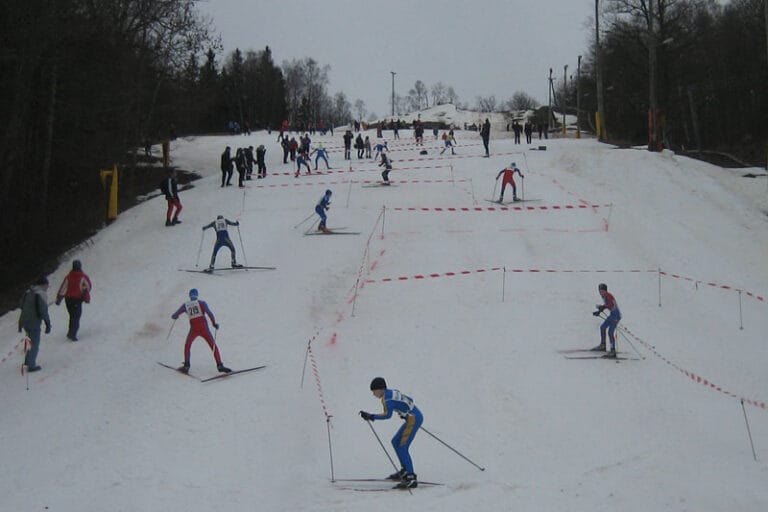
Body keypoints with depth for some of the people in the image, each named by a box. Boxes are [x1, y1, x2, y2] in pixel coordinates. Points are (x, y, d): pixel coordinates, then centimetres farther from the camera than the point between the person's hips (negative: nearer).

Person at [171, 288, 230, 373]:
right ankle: (220, 365, -4)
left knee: (187, 346, 24)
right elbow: (209, 312, -14)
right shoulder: (201, 303, 1)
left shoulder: (185, 305, 7)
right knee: (213, 346, 7)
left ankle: (186, 366, 17)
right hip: (204, 328, -1)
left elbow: (174, 316, 12)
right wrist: (214, 323, -5)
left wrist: (175, 316, 35)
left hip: (193, 329, 1)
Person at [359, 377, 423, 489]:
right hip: (415, 417, 10)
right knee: (395, 442, 18)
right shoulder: (393, 392, 14)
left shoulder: (386, 398, -13)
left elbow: (387, 415, -28)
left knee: (402, 448, -12)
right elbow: (409, 399, 24)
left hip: (413, 419, -10)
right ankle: (405, 471, 22)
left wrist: (371, 416, -25)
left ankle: (411, 478, -18)